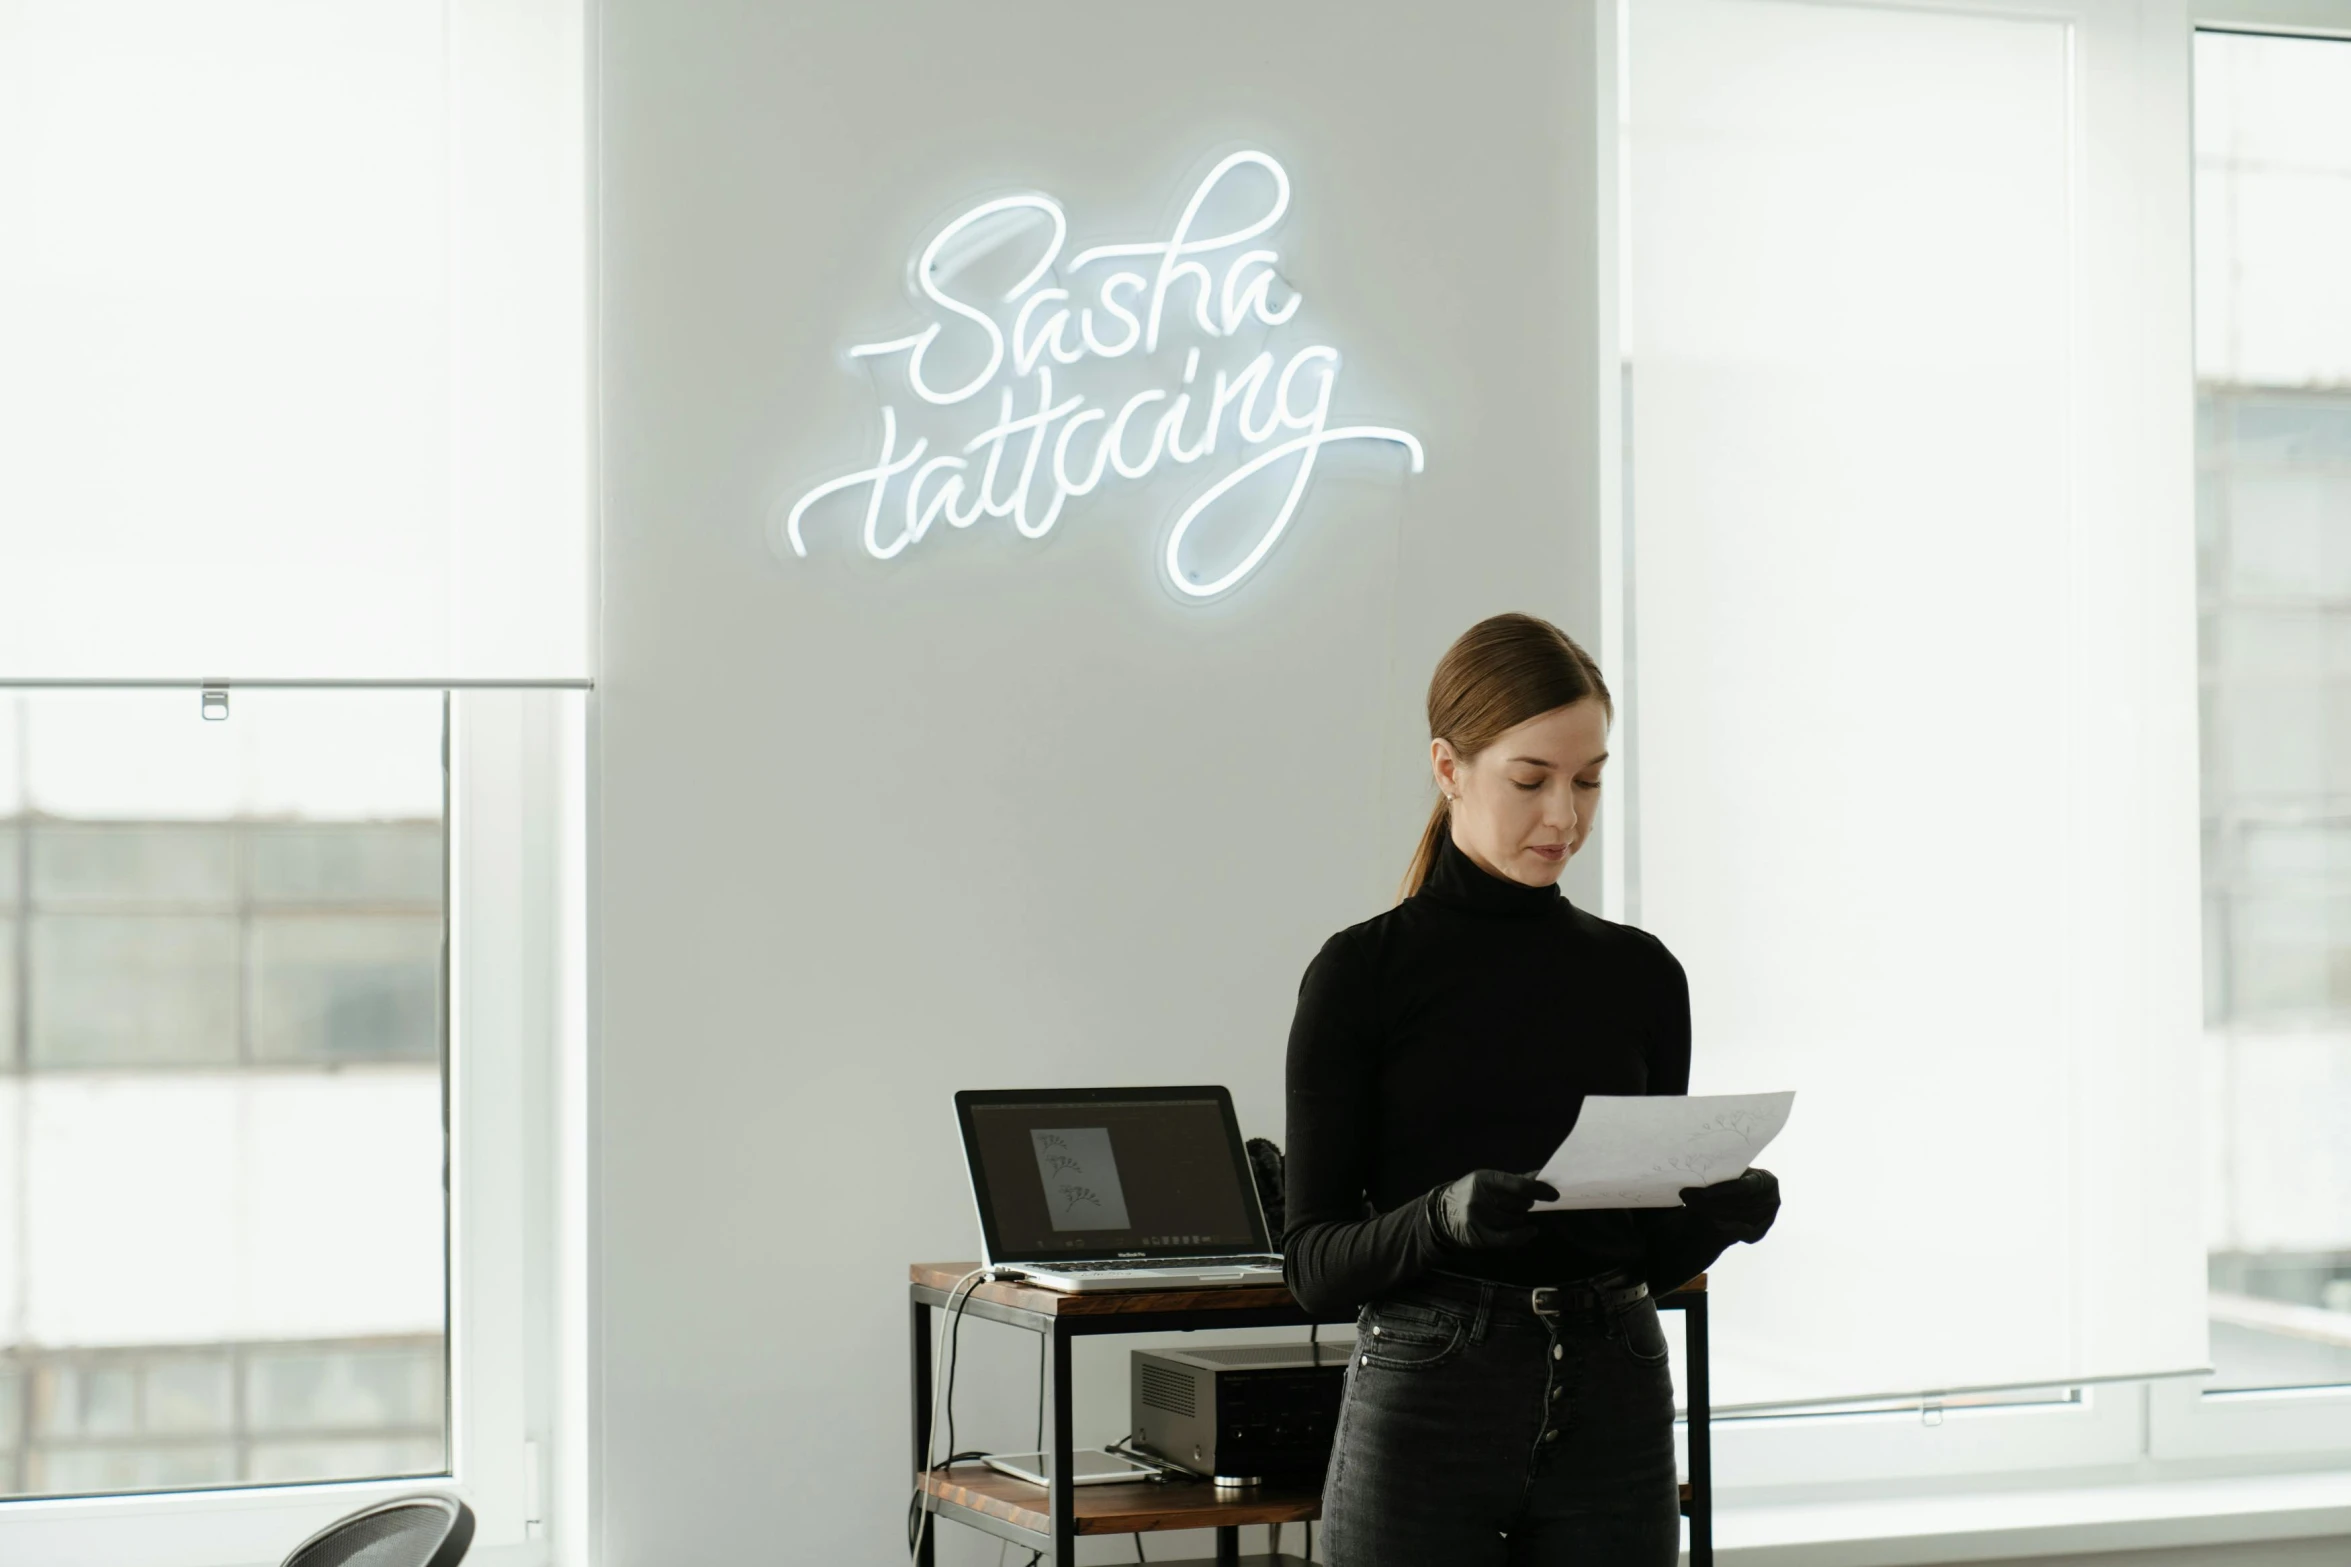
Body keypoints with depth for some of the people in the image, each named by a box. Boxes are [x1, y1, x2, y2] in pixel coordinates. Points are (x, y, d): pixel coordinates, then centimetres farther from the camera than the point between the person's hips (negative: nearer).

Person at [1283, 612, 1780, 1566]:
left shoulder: (1642, 975, 8)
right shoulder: (1362, 975, -3)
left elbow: (1653, 1251, 12)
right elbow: (1313, 1261, -6)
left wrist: (1719, 1215, -10)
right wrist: (1442, 1216, -25)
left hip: (1612, 1413, 4)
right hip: (1426, 1413, -4)